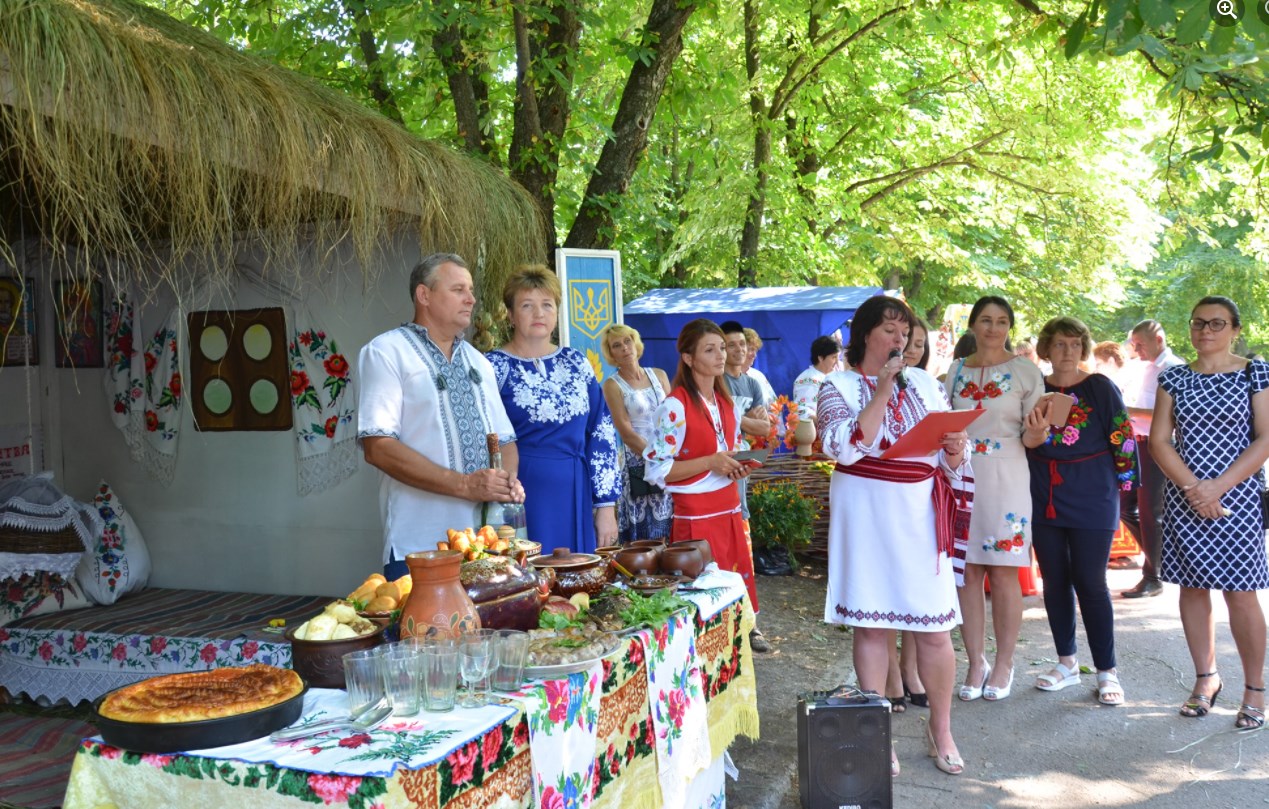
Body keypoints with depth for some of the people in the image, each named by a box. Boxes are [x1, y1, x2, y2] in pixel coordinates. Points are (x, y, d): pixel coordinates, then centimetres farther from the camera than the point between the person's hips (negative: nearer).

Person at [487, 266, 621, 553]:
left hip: (577, 504, 4)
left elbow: (602, 434, 8)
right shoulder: (495, 367, -2)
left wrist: (606, 506, 3)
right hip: (522, 502, -4)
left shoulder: (576, 363, 9)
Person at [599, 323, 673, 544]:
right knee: (647, 538, -6)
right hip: (638, 465, -4)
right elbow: (626, 433, -9)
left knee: (672, 533, 3)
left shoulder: (658, 375, 11)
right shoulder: (613, 385, -3)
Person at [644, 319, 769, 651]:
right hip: (695, 515, -7)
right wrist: (710, 463, -22)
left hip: (729, 509, 7)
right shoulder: (676, 406, -15)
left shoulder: (727, 403, 10)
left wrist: (737, 467, 2)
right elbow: (656, 470, -17)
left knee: (737, 578, 13)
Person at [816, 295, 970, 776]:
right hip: (866, 514, -3)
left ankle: (941, 730, 23)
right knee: (871, 626, 4)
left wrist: (954, 451, -9)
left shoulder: (923, 383, 12)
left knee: (935, 629, 3)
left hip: (920, 513, 3)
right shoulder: (839, 386, 1)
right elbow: (845, 447, -16)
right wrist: (882, 392, -16)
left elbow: (949, 458, 14)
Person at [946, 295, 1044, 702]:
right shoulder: (956, 372, 12)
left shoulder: (1025, 371, 2)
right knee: (967, 573, 4)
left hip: (1006, 479, -3)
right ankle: (976, 663, 14)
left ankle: (1003, 664, 13)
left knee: (1004, 573, 0)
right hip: (961, 477, 3)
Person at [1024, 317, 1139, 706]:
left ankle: (1108, 671, 8)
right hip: (1044, 499, 4)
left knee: (1090, 583, -3)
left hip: (1092, 500, -4)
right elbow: (1024, 441, 11)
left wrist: (1123, 481, -3)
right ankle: (1067, 663, 23)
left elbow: (1123, 437, -2)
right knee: (1054, 582, 9)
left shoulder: (1100, 387, -3)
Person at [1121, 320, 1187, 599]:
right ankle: (1157, 555, 26)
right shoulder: (1147, 369, 15)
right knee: (1126, 506, 10)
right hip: (1138, 443, 8)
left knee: (1150, 512, -3)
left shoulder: (1174, 368, -11)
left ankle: (1152, 578, 7)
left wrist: (1132, 410, -25)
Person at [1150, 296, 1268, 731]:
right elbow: (1159, 440, 1)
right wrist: (1194, 487, -12)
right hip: (1183, 496, 3)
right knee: (1192, 587, 8)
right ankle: (1206, 678, 21)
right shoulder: (1174, 378, 7)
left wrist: (1218, 487, -15)